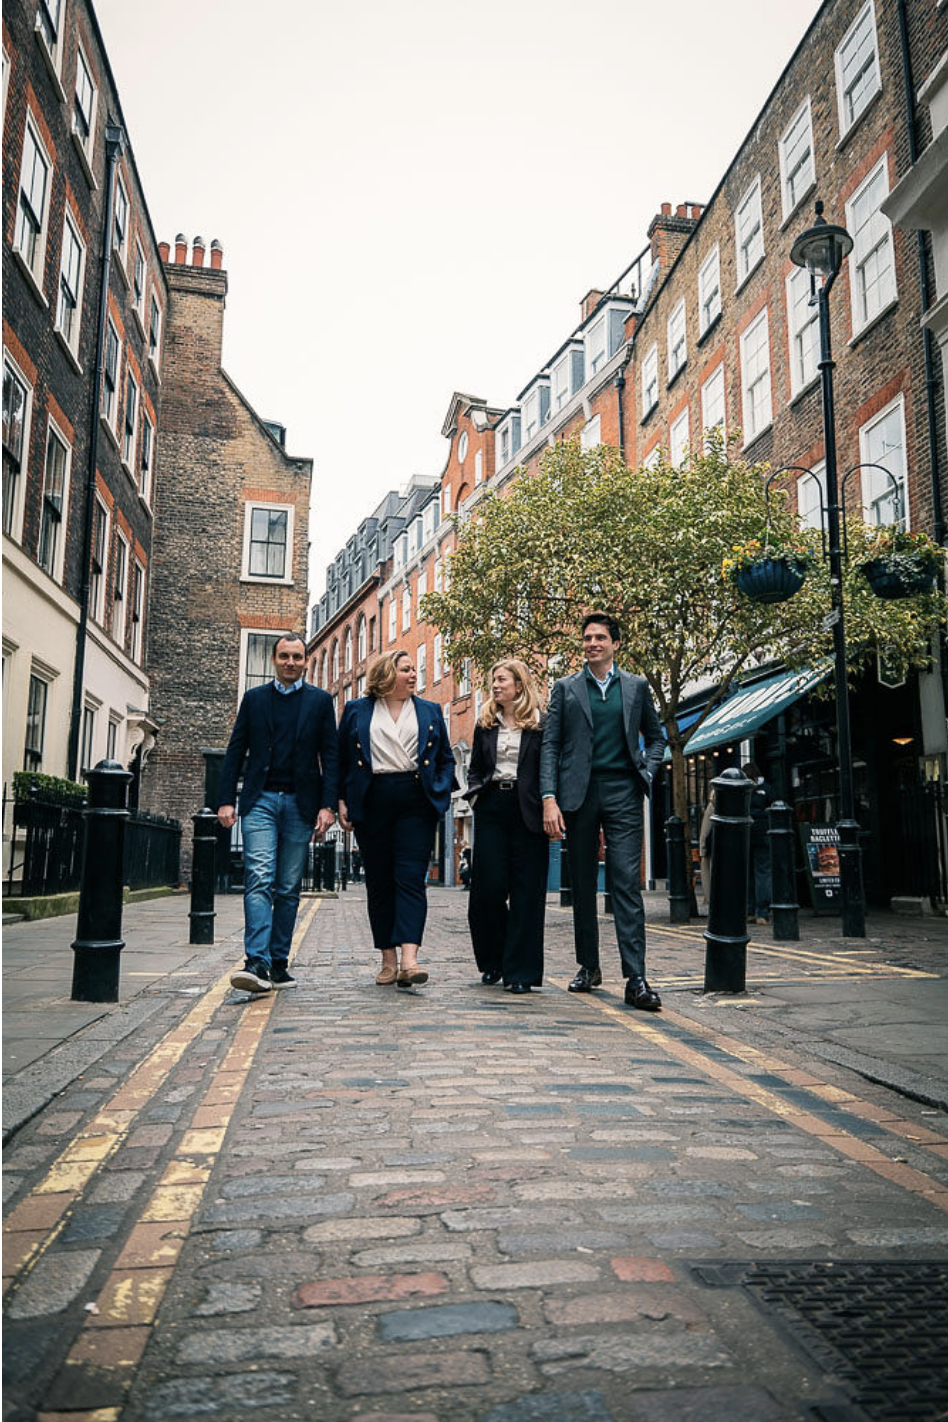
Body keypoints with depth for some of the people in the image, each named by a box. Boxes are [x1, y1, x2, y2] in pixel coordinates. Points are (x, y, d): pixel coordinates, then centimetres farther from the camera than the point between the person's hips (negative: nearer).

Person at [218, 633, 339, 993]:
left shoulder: (320, 700, 9)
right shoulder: (253, 698, 12)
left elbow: (330, 756, 4)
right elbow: (235, 751, 10)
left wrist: (327, 805, -5)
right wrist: (226, 799, 0)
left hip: (300, 802, 0)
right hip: (260, 800, 0)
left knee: (288, 888, 4)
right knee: (259, 880, -13)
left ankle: (278, 963, 13)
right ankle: (257, 963, -18)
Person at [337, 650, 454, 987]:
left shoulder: (430, 712, 13)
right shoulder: (357, 711, 10)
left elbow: (446, 758, 15)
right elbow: (340, 759, 11)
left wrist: (442, 792, 0)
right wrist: (341, 800, 2)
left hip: (416, 802, 0)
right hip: (372, 803, 1)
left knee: (410, 879, -10)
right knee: (378, 881, 5)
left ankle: (409, 959, -17)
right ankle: (388, 959, 14)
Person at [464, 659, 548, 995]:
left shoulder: (541, 724, 2)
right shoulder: (485, 724, 14)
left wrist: (548, 806, -11)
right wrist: (476, 794, 3)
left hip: (527, 812, -3)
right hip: (491, 809, 3)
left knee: (526, 890, -1)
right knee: (488, 886, -1)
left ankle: (520, 970, 6)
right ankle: (493, 960, 20)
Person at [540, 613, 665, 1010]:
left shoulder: (637, 686, 12)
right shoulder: (565, 688, 10)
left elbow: (655, 737, 21)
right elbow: (550, 745, 4)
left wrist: (647, 772, 2)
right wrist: (549, 798, -6)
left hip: (622, 791, -1)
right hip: (579, 792, 1)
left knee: (627, 882, -9)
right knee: (583, 884, 8)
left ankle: (635, 978, -9)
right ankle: (589, 966, 21)